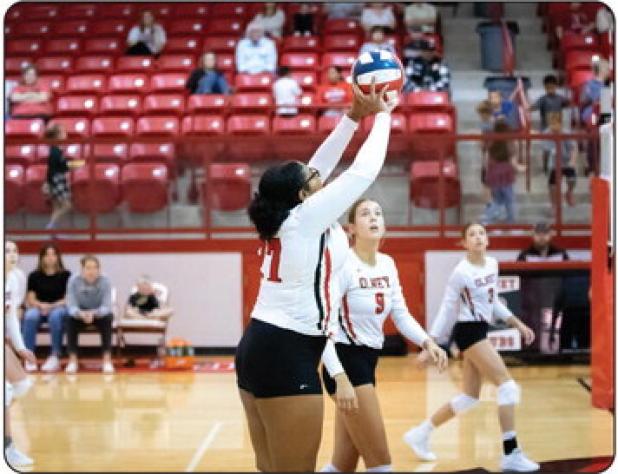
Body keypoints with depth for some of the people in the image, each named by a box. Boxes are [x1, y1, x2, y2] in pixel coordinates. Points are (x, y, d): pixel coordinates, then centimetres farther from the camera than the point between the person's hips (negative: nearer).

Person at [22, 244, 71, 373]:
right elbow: (31, 299, 5)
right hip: (38, 307, 2)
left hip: (59, 308, -2)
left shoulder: (65, 275, 3)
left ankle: (55, 356, -34)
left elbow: (68, 299, -2)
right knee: (30, 317, -34)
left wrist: (52, 306, -16)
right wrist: (41, 305, -16)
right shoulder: (34, 276, 9)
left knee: (55, 316, -38)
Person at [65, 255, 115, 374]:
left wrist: (94, 313, -48)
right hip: (80, 314, 1)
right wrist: (81, 313, -47)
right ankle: (72, 359, -24)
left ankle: (107, 358, -29)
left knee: (108, 317, -32)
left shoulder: (105, 281, -20)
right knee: (70, 319, -30)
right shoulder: (74, 280, -18)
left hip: (100, 314, 0)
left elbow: (106, 307, -26)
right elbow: (71, 306, -24)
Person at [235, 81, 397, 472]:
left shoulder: (282, 217, 10)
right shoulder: (308, 218, -11)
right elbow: (364, 172, -7)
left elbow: (321, 163, 19)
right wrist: (383, 115, 7)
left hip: (257, 347, 9)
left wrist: (355, 115, 18)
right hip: (287, 355, -9)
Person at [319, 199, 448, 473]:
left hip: (367, 361, 8)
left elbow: (401, 315, 13)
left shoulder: (387, 264, 8)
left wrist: (427, 342, -6)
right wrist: (339, 376, -29)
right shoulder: (343, 264, -15)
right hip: (345, 362, -8)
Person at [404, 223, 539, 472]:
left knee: (469, 398, 12)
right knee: (508, 385, -14)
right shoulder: (461, 272, -12)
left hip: (480, 331, 9)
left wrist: (518, 324, 14)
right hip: (469, 331, -9)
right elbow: (447, 309, -9)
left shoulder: (492, 264, 9)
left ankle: (420, 434, 24)